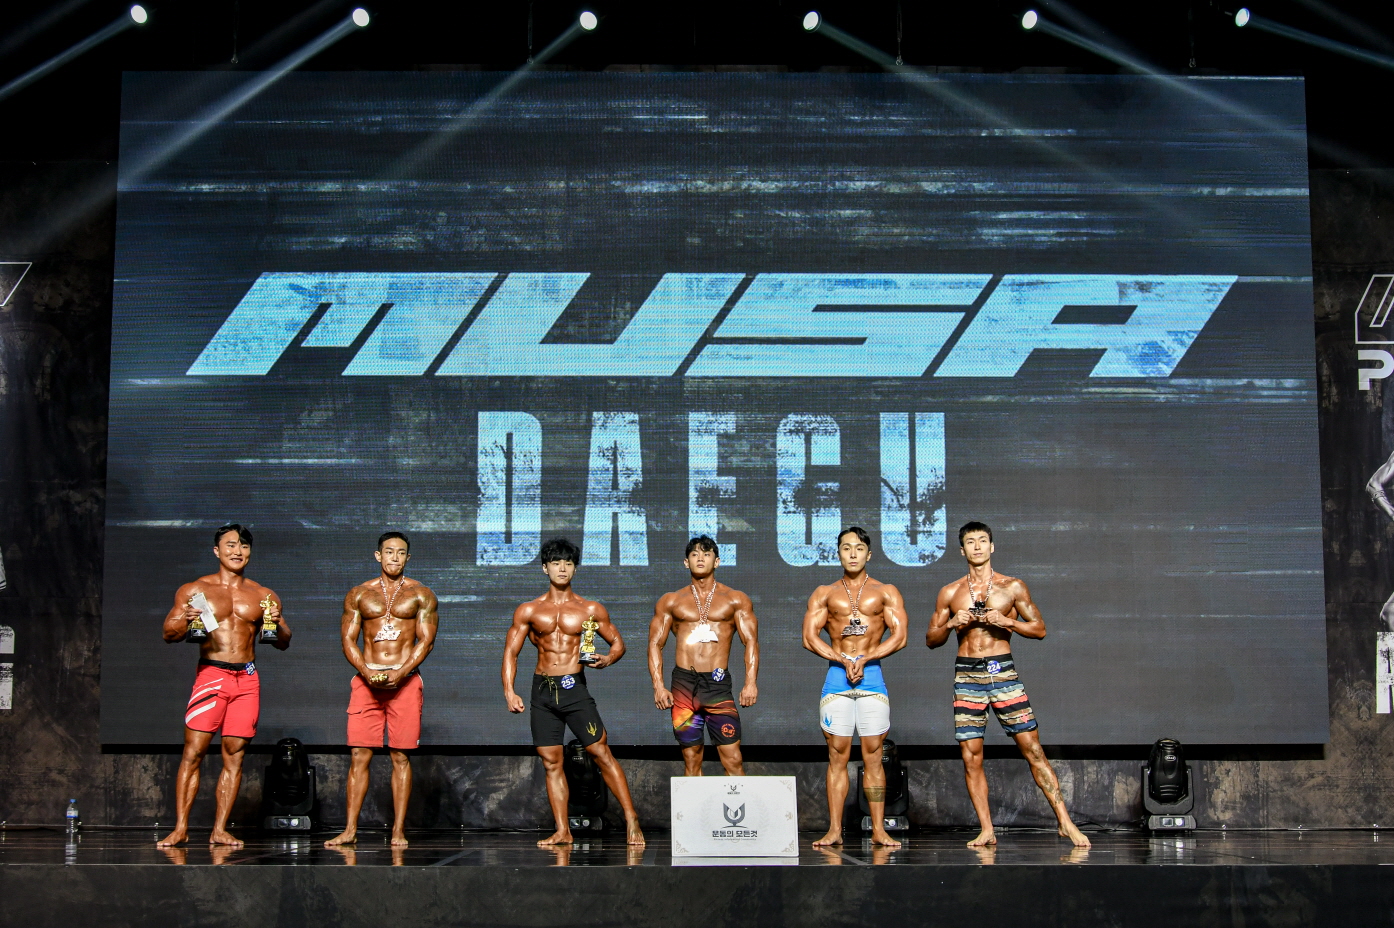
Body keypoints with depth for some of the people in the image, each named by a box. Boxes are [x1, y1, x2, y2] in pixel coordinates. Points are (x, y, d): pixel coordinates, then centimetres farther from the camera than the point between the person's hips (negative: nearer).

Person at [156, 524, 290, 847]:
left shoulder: (264, 597, 14)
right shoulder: (194, 591, 8)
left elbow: (283, 643, 15)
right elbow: (168, 633, 6)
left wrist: (277, 624, -6)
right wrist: (186, 621, -14)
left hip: (248, 680, 2)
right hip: (210, 675, -2)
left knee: (234, 755, 1)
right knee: (193, 752, -8)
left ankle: (219, 830, 5)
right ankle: (180, 828, -5)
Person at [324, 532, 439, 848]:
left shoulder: (421, 595, 8)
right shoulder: (358, 594, 12)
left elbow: (426, 640, 1)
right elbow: (348, 639, 7)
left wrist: (399, 674, -13)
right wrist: (367, 672, -10)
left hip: (405, 679, -1)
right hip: (366, 679, 1)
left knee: (401, 757, -1)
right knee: (359, 755, -3)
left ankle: (398, 830, 2)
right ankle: (350, 829, 0)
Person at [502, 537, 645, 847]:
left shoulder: (591, 609, 5)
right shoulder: (529, 611, 7)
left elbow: (618, 642, 12)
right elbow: (511, 652, 7)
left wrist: (608, 659, -11)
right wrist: (509, 691, -5)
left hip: (574, 687, -2)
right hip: (542, 692, 2)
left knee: (602, 753, -8)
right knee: (551, 763, 3)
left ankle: (631, 820, -3)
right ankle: (562, 831, 8)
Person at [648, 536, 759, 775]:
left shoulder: (736, 600, 10)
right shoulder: (671, 601, 13)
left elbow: (751, 641, 3)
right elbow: (655, 643, 10)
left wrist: (750, 682, -11)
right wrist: (658, 686, -3)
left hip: (718, 684, -1)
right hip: (683, 684, 2)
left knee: (732, 759, -9)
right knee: (691, 758, 4)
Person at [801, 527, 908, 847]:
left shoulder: (886, 592, 10)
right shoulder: (824, 594, 12)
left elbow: (899, 637, 0)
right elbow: (809, 637, 3)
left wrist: (864, 659, -11)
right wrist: (844, 661, -10)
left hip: (872, 676, -1)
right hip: (836, 676, 1)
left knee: (873, 754, -2)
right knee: (837, 754, -1)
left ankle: (878, 830, 0)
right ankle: (834, 830, -1)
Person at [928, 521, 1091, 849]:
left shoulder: (1013, 587, 6)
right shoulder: (950, 593, 10)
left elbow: (1039, 628, 6)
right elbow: (931, 639, 13)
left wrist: (1007, 621, -10)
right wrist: (951, 624, -7)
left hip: (1003, 672, -2)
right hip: (967, 675, 2)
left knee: (1032, 748, -6)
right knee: (970, 756, -1)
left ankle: (1065, 821, -2)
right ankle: (986, 831, 6)